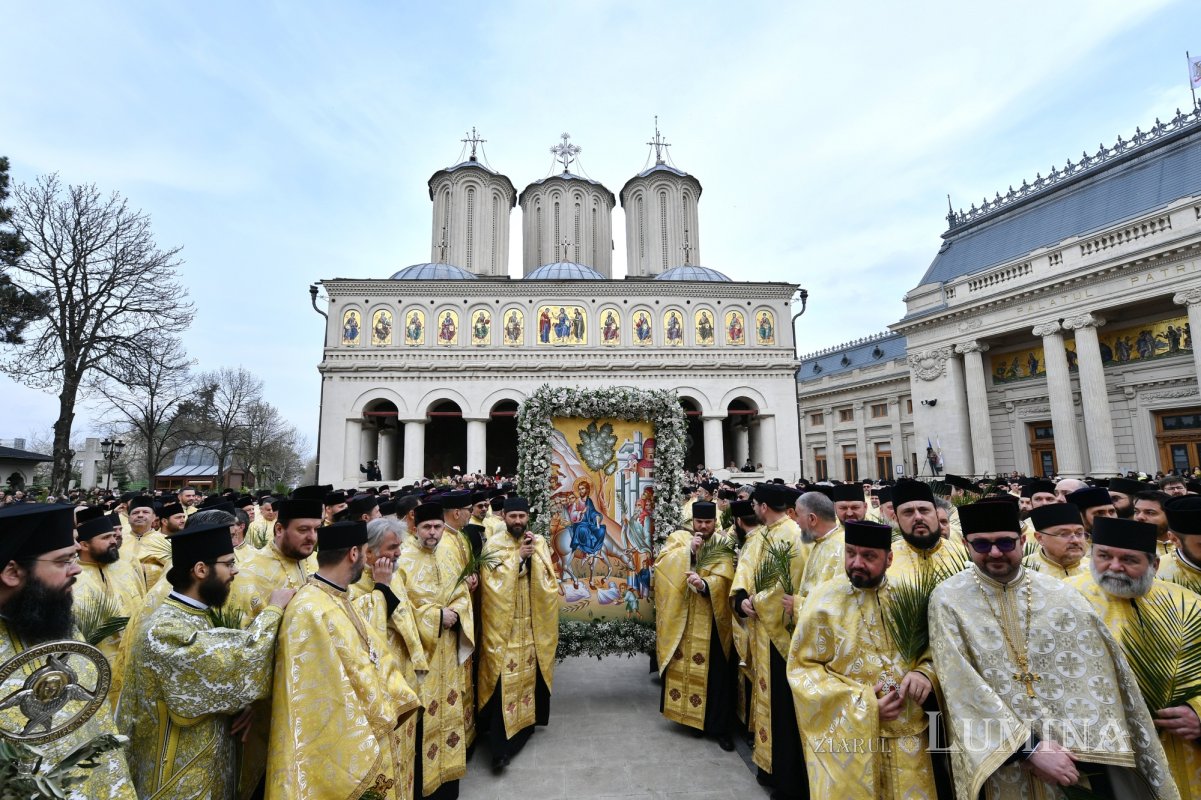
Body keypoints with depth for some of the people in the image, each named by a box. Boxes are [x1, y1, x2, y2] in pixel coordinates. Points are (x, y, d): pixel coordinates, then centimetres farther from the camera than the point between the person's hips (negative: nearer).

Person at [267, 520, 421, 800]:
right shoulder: (308, 613, -26)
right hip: (345, 750, -9)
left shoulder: (339, 599, 4)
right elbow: (322, 700, -25)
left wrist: (395, 704, 0)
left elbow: (375, 653, 8)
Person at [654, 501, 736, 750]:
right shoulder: (678, 538, 3)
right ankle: (681, 710, 34)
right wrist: (689, 549, -22)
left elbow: (723, 578, -14)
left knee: (714, 672, 3)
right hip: (680, 617, 2)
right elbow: (662, 563, -12)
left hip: (711, 620, -1)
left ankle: (719, 727, 15)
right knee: (679, 665, 13)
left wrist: (704, 584, -34)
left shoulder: (723, 545, -1)